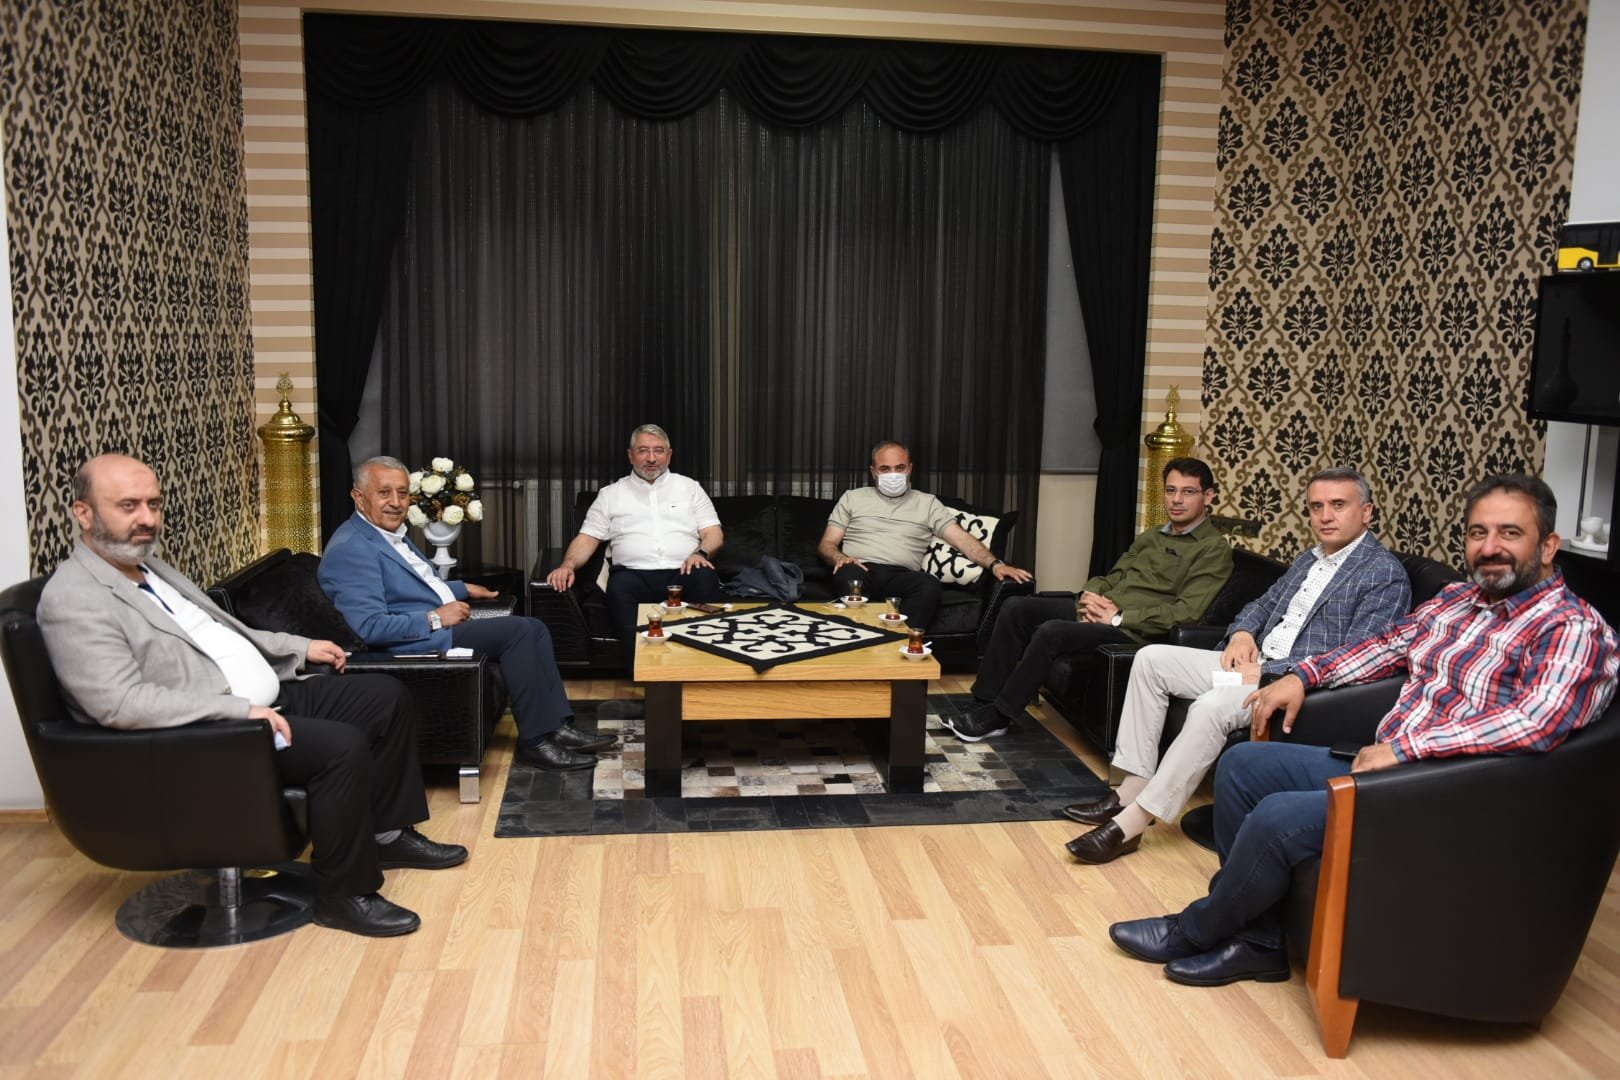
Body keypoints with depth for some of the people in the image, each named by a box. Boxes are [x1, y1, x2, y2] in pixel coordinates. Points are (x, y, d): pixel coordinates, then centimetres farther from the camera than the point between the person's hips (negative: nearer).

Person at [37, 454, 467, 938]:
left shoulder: (151, 567, 14)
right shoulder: (74, 599, -16)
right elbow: (121, 703, -26)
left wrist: (300, 647, 19)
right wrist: (242, 710, -28)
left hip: (264, 700, 10)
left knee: (387, 697, 5)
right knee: (342, 745, -27)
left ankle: (388, 833, 17)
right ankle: (343, 894, -10)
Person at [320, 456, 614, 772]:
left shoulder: (393, 532, 15)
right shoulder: (351, 550, -17)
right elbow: (369, 627, -25)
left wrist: (463, 589, 22)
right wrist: (436, 618, -19)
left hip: (439, 626, 10)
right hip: (417, 640, -10)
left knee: (532, 629, -1)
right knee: (519, 630, -18)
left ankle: (557, 727, -4)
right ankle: (535, 740, -12)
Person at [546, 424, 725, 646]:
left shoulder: (690, 487, 21)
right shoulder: (611, 494, 21)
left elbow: (713, 533, 14)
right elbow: (587, 538, 15)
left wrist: (701, 553, -10)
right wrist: (568, 565, -6)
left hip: (682, 572, 0)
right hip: (634, 574, 0)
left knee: (706, 578, -34)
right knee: (619, 587, -36)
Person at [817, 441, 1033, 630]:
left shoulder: (927, 503, 21)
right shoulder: (852, 498, 21)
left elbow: (962, 538, 10)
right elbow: (826, 544, 17)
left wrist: (995, 564, -8)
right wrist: (840, 558, -9)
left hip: (902, 576, 0)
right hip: (861, 570, 0)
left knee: (930, 585, -35)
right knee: (850, 577, -38)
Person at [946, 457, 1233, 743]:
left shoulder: (1214, 548, -4)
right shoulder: (1151, 537, 22)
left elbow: (1185, 612, -15)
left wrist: (1119, 617, -17)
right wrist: (1090, 594, -1)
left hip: (1133, 628, -8)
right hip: (1099, 610, 8)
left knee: (1051, 632, -29)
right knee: (1016, 608, -7)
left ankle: (995, 718, -17)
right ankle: (984, 703, -7)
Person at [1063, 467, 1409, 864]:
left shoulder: (1385, 574, -8)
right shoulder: (1309, 559, 18)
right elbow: (1264, 604, 28)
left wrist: (1268, 672, -21)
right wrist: (1242, 633, 3)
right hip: (1256, 664, 9)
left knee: (1212, 706, -34)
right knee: (1151, 659, -3)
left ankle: (1131, 823, -28)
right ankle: (1133, 789, -6)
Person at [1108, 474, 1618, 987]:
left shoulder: (1572, 628, -14)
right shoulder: (1456, 600, 12)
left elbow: (1537, 721, -30)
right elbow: (1388, 645, 26)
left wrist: (1405, 746, -30)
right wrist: (1303, 674, 11)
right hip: (1381, 766, 9)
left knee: (1279, 817, -24)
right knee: (1242, 764, 5)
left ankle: (1196, 931, 5)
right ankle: (1259, 940, 8)